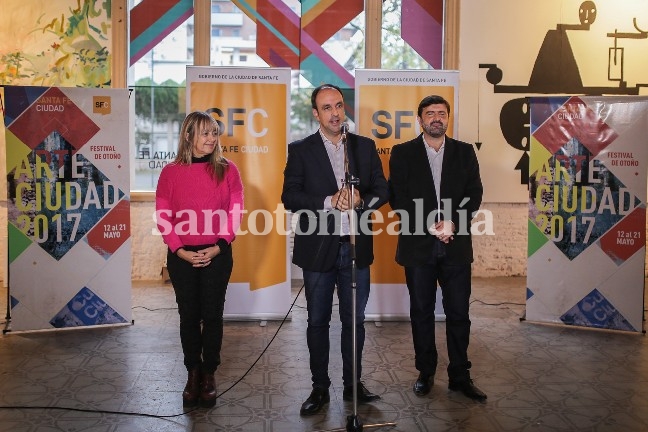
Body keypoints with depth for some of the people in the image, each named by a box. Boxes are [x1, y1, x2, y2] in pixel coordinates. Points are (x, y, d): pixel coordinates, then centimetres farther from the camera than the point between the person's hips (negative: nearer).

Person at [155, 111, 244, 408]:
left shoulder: (227, 169, 1)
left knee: (212, 315, 5)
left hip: (217, 255, 0)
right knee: (189, 315, 9)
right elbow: (163, 216, -1)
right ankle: (193, 374, 23)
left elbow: (235, 213, -2)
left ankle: (209, 376, 19)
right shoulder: (171, 172, 1)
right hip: (182, 257, 1)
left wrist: (217, 248, -11)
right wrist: (181, 251, -10)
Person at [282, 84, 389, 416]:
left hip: (356, 247, 2)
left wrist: (360, 200, -16)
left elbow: (382, 190, 4)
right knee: (318, 321, 10)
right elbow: (290, 197, -9)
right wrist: (329, 202, -20)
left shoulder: (365, 146, 7)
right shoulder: (300, 150, -1)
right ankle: (320, 388, 23)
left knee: (354, 320, 12)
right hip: (318, 248, -2)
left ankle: (353, 384, 28)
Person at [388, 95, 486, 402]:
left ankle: (459, 375, 18)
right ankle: (425, 372, 22)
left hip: (456, 245, 1)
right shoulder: (402, 153, 3)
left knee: (458, 312, 5)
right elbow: (398, 198, -4)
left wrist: (452, 223, -14)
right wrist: (430, 226, -13)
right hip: (418, 245, -1)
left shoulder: (465, 152, 8)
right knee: (421, 312, 9)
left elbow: (474, 194, 2)